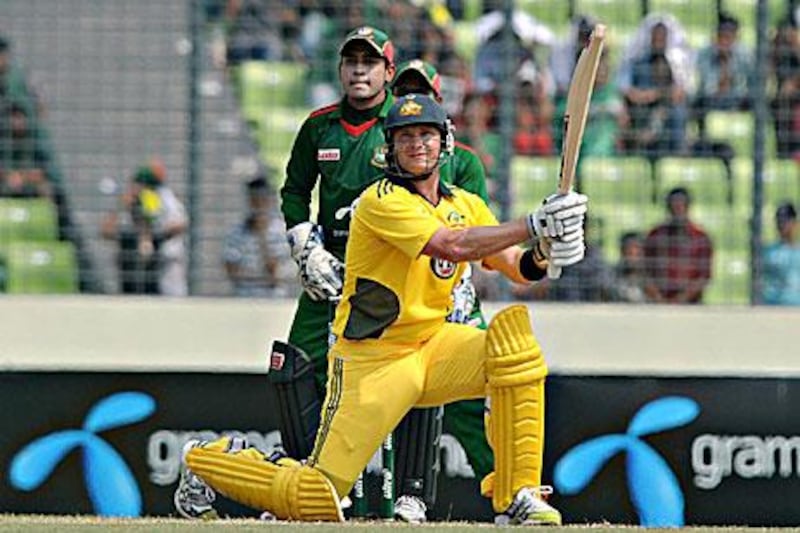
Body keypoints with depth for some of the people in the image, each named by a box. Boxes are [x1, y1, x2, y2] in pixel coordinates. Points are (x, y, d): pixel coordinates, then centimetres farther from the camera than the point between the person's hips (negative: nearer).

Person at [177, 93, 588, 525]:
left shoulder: (466, 206, 8)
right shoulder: (382, 200, -15)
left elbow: (516, 268, 0)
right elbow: (450, 246, -29)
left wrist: (541, 255, -23)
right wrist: (533, 225, -32)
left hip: (431, 344, 6)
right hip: (369, 359, -6)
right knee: (316, 501, -11)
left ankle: (518, 498, -15)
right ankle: (208, 459, 19)